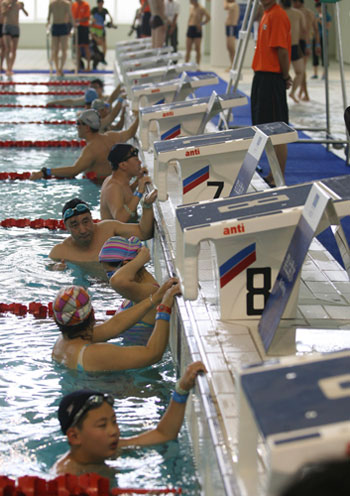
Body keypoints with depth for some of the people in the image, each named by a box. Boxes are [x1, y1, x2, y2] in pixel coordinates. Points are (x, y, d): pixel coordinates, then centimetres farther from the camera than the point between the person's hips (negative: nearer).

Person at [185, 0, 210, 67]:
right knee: (188, 49, 5)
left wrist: (201, 24, -10)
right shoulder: (191, 7, 13)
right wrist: (189, 25, 11)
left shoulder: (201, 9, -7)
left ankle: (197, 66, 3)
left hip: (197, 30, -6)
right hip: (190, 29, 6)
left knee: (197, 49, -1)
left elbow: (208, 17, -13)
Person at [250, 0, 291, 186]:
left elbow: (282, 50, -19)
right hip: (262, 76, 10)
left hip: (272, 78, -10)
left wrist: (285, 77, -10)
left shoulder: (278, 16, -15)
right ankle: (273, 176, 22)